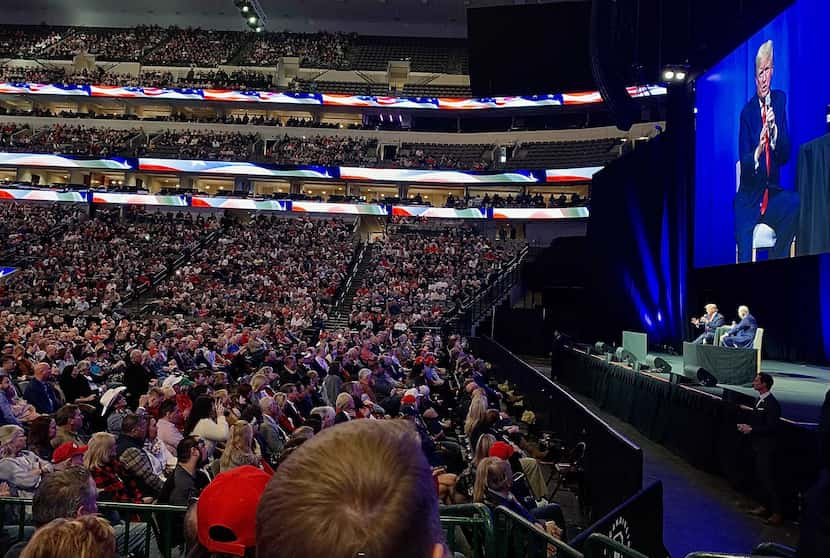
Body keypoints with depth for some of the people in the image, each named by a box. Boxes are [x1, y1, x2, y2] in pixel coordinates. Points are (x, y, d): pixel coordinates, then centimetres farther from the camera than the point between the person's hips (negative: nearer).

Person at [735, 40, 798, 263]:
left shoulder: (780, 100, 5)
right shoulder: (747, 111, -3)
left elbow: (786, 155, -1)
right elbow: (744, 165, -9)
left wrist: (775, 130, -19)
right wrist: (757, 152, -30)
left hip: (773, 194, 3)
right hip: (749, 200, -3)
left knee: (795, 204, -29)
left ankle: (776, 264, -11)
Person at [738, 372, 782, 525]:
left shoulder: (771, 403, -20)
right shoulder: (760, 400, 9)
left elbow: (771, 427, -23)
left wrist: (751, 429, -18)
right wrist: (747, 426, 2)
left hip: (766, 448, -9)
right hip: (759, 446, 9)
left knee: (767, 479, -5)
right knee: (761, 477, 16)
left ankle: (777, 513, 2)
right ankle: (767, 507, 28)